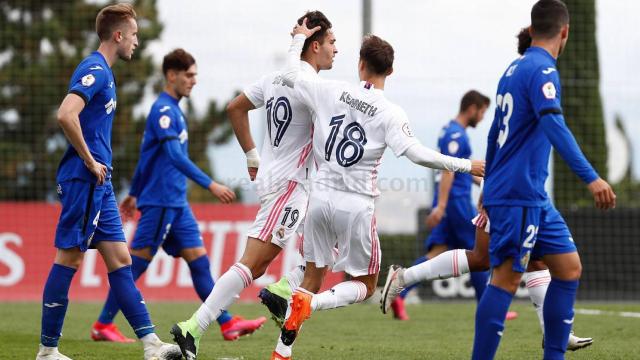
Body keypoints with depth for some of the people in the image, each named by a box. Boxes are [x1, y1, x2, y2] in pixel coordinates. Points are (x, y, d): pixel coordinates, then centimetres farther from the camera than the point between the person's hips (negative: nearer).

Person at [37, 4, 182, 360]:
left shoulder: (103, 71, 18)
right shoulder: (94, 70, -13)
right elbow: (66, 115, -28)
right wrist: (90, 161, -19)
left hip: (98, 183, 10)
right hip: (84, 180, -10)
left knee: (120, 259, 5)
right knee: (69, 258, -5)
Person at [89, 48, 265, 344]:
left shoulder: (173, 110, 17)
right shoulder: (163, 109, -13)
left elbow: (146, 155, 24)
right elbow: (174, 156, -25)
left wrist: (134, 194, 30)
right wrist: (210, 185, -29)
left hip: (176, 203, 9)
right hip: (160, 201, -9)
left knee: (198, 259, 5)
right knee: (137, 262, -5)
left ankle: (228, 324, 3)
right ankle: (102, 326, 0)